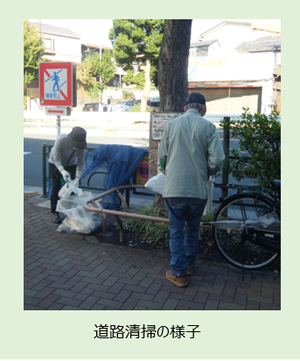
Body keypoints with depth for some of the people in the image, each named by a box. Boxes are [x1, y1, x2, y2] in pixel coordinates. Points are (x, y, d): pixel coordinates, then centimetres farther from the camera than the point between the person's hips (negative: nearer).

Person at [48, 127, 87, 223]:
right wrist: (62, 171, -47)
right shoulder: (61, 140, -38)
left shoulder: (81, 145, -28)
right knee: (56, 186, -7)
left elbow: (80, 162, -17)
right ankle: (56, 213, -1)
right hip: (55, 163, -3)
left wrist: (77, 178, -25)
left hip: (71, 164, 3)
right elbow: (56, 159, -31)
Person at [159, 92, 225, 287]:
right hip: (198, 188, 0)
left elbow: (163, 155, 8)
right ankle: (189, 264, 35)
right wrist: (206, 173, 10)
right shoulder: (208, 126, -3)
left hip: (174, 188, 0)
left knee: (176, 231, 10)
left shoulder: (171, 124, 3)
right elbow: (217, 159, -10)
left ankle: (178, 273, 14)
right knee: (193, 229, 19)